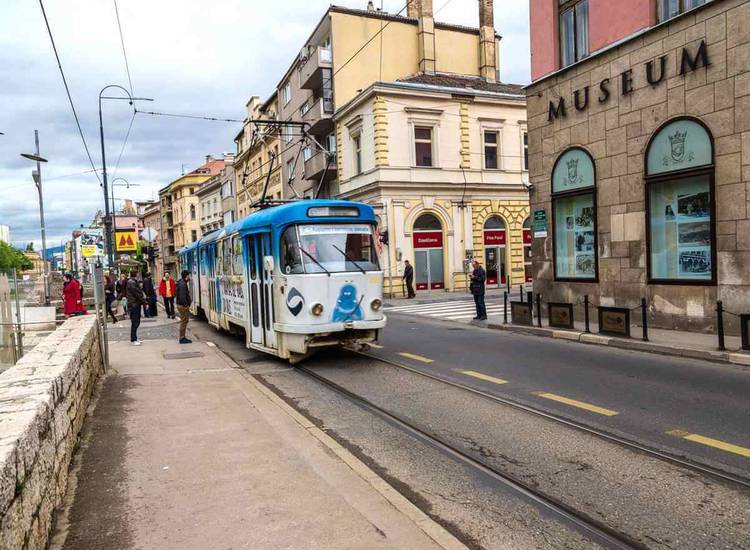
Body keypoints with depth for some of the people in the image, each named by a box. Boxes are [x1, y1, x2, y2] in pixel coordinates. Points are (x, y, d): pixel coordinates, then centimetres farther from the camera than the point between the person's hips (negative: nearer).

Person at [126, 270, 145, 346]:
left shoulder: (134, 282, 16)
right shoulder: (131, 283, -15)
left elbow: (139, 291, 17)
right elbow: (137, 293, -19)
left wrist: (144, 300, 7)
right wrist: (143, 301, -12)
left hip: (137, 304, 10)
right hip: (134, 305, -10)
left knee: (137, 322, 14)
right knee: (135, 323, -5)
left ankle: (135, 338, 22)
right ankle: (133, 340, 1)